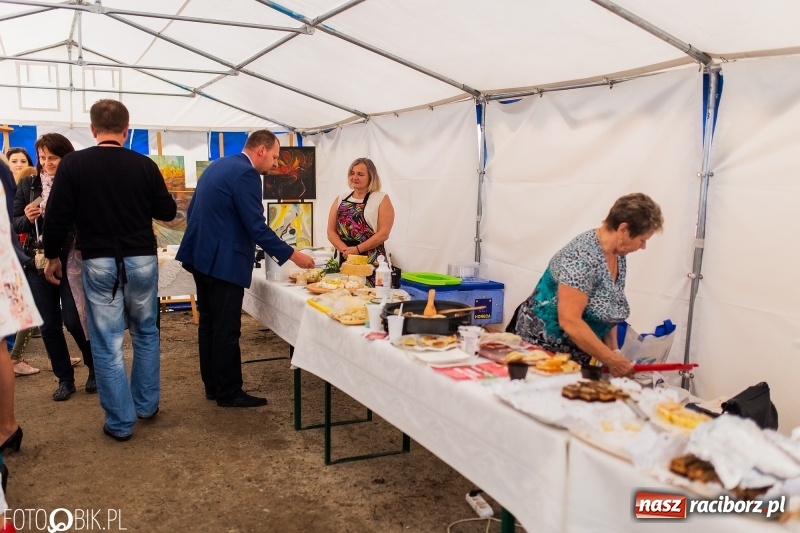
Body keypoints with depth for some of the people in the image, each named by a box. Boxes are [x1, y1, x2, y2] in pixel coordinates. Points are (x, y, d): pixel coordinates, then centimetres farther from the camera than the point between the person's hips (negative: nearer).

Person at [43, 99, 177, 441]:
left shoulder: (73, 164, -6)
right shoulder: (144, 165, -3)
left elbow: (57, 217, -5)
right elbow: (167, 212, 5)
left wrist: (52, 256, 10)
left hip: (99, 263, -1)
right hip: (141, 260, 2)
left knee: (107, 344, 5)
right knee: (146, 334, 18)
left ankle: (120, 422, 10)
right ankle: (147, 405, 27)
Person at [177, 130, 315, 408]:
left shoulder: (217, 166, 13)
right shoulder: (246, 174, -16)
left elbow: (193, 211, 19)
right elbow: (257, 227, -19)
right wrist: (293, 255, -13)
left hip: (202, 256, 10)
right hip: (223, 261, -10)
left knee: (209, 324, 15)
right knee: (227, 330, -2)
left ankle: (213, 385, 25)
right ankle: (229, 393, 7)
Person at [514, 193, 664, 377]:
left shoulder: (618, 256, 2)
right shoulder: (584, 256, -24)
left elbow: (608, 311, 11)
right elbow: (569, 321, -28)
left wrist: (614, 352, -2)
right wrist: (610, 359, -23)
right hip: (545, 349, -8)